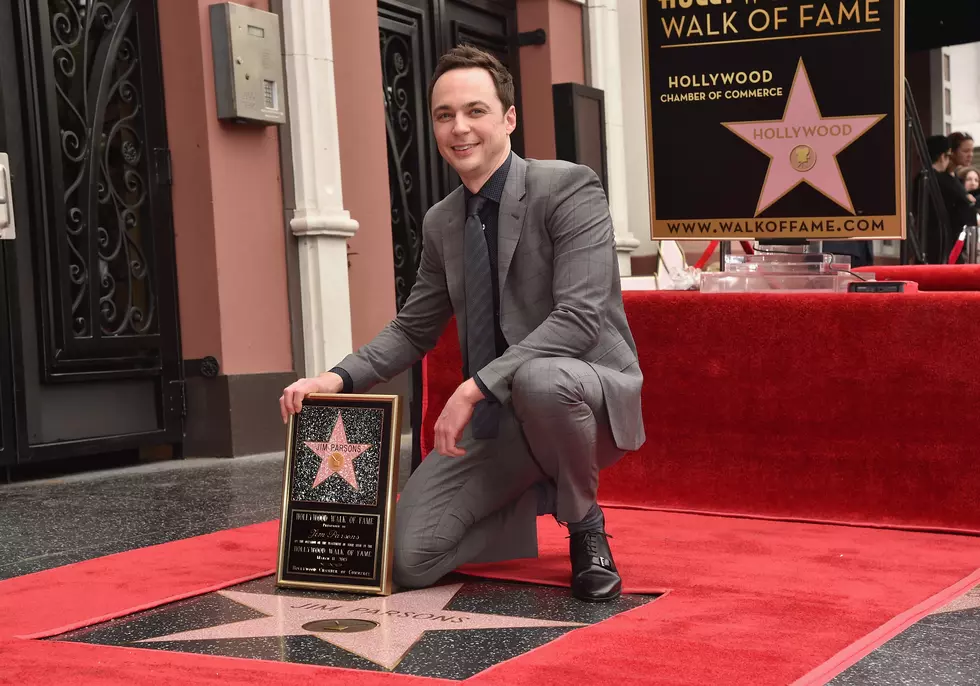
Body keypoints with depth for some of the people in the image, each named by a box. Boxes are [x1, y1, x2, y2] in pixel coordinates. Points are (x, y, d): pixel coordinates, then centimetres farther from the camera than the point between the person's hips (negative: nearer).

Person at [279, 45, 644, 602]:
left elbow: (580, 317, -23)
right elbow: (413, 330, 18)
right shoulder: (441, 223, 9)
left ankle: (585, 525, -10)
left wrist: (476, 387, -29)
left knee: (539, 379, -42)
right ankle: (545, 498, 17)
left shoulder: (569, 188, -12)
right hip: (494, 420, 6)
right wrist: (338, 379, -1)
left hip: (590, 394, -5)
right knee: (410, 560, -8)